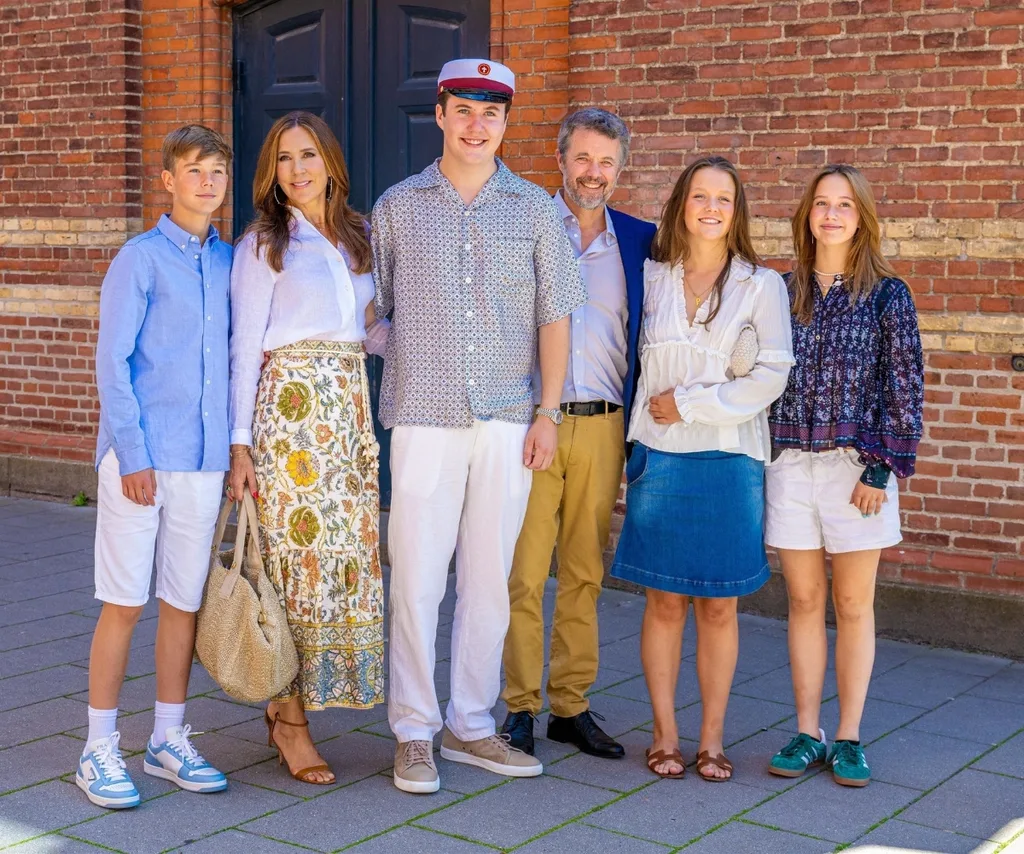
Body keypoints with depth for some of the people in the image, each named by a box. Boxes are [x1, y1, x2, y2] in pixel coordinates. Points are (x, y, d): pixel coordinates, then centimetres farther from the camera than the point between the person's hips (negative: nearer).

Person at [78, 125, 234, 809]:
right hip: (140, 458, -4)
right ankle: (100, 751, 11)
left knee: (185, 602, 10)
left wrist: (237, 449, 10)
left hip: (204, 462, 5)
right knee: (125, 604, 0)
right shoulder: (141, 258, -3)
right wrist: (132, 452, -13)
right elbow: (112, 361, -7)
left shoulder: (231, 262, 11)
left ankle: (170, 740, 22)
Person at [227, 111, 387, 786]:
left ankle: (293, 707, 15)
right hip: (290, 405, -5)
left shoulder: (360, 236, 15)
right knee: (299, 555, -6)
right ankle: (290, 720, 3)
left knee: (350, 550, 3)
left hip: (352, 405, 5)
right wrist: (240, 443, -8)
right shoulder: (263, 245, 1)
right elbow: (245, 347, -3)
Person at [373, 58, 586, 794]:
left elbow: (554, 318, 6)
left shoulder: (536, 210, 8)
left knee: (490, 579, 7)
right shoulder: (398, 208, 7)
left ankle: (472, 725, 19)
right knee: (416, 578, -2)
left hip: (508, 422, 1)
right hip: (424, 420, -1)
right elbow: (370, 311, 11)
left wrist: (549, 412, 0)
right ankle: (415, 732, 10)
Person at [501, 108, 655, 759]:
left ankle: (572, 706, 19)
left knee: (585, 575, 9)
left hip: (603, 428, 3)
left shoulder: (640, 240, 10)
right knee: (523, 573, 0)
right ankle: (520, 708, 11)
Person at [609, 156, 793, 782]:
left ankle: (713, 740, 15)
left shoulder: (762, 285, 2)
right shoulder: (652, 278, 9)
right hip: (660, 459, 1)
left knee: (719, 608, 4)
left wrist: (689, 404, -8)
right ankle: (665, 736, 14)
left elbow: (771, 378, -6)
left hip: (730, 461, -1)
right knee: (665, 603, 3)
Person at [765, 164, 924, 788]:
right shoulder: (783, 291, 8)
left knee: (854, 604, 5)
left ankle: (849, 737, 14)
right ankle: (808, 733, 16)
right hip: (789, 462, 2)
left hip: (857, 466, -2)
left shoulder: (887, 295, 0)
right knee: (804, 601, 7)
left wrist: (882, 468, -10)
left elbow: (905, 387, -3)